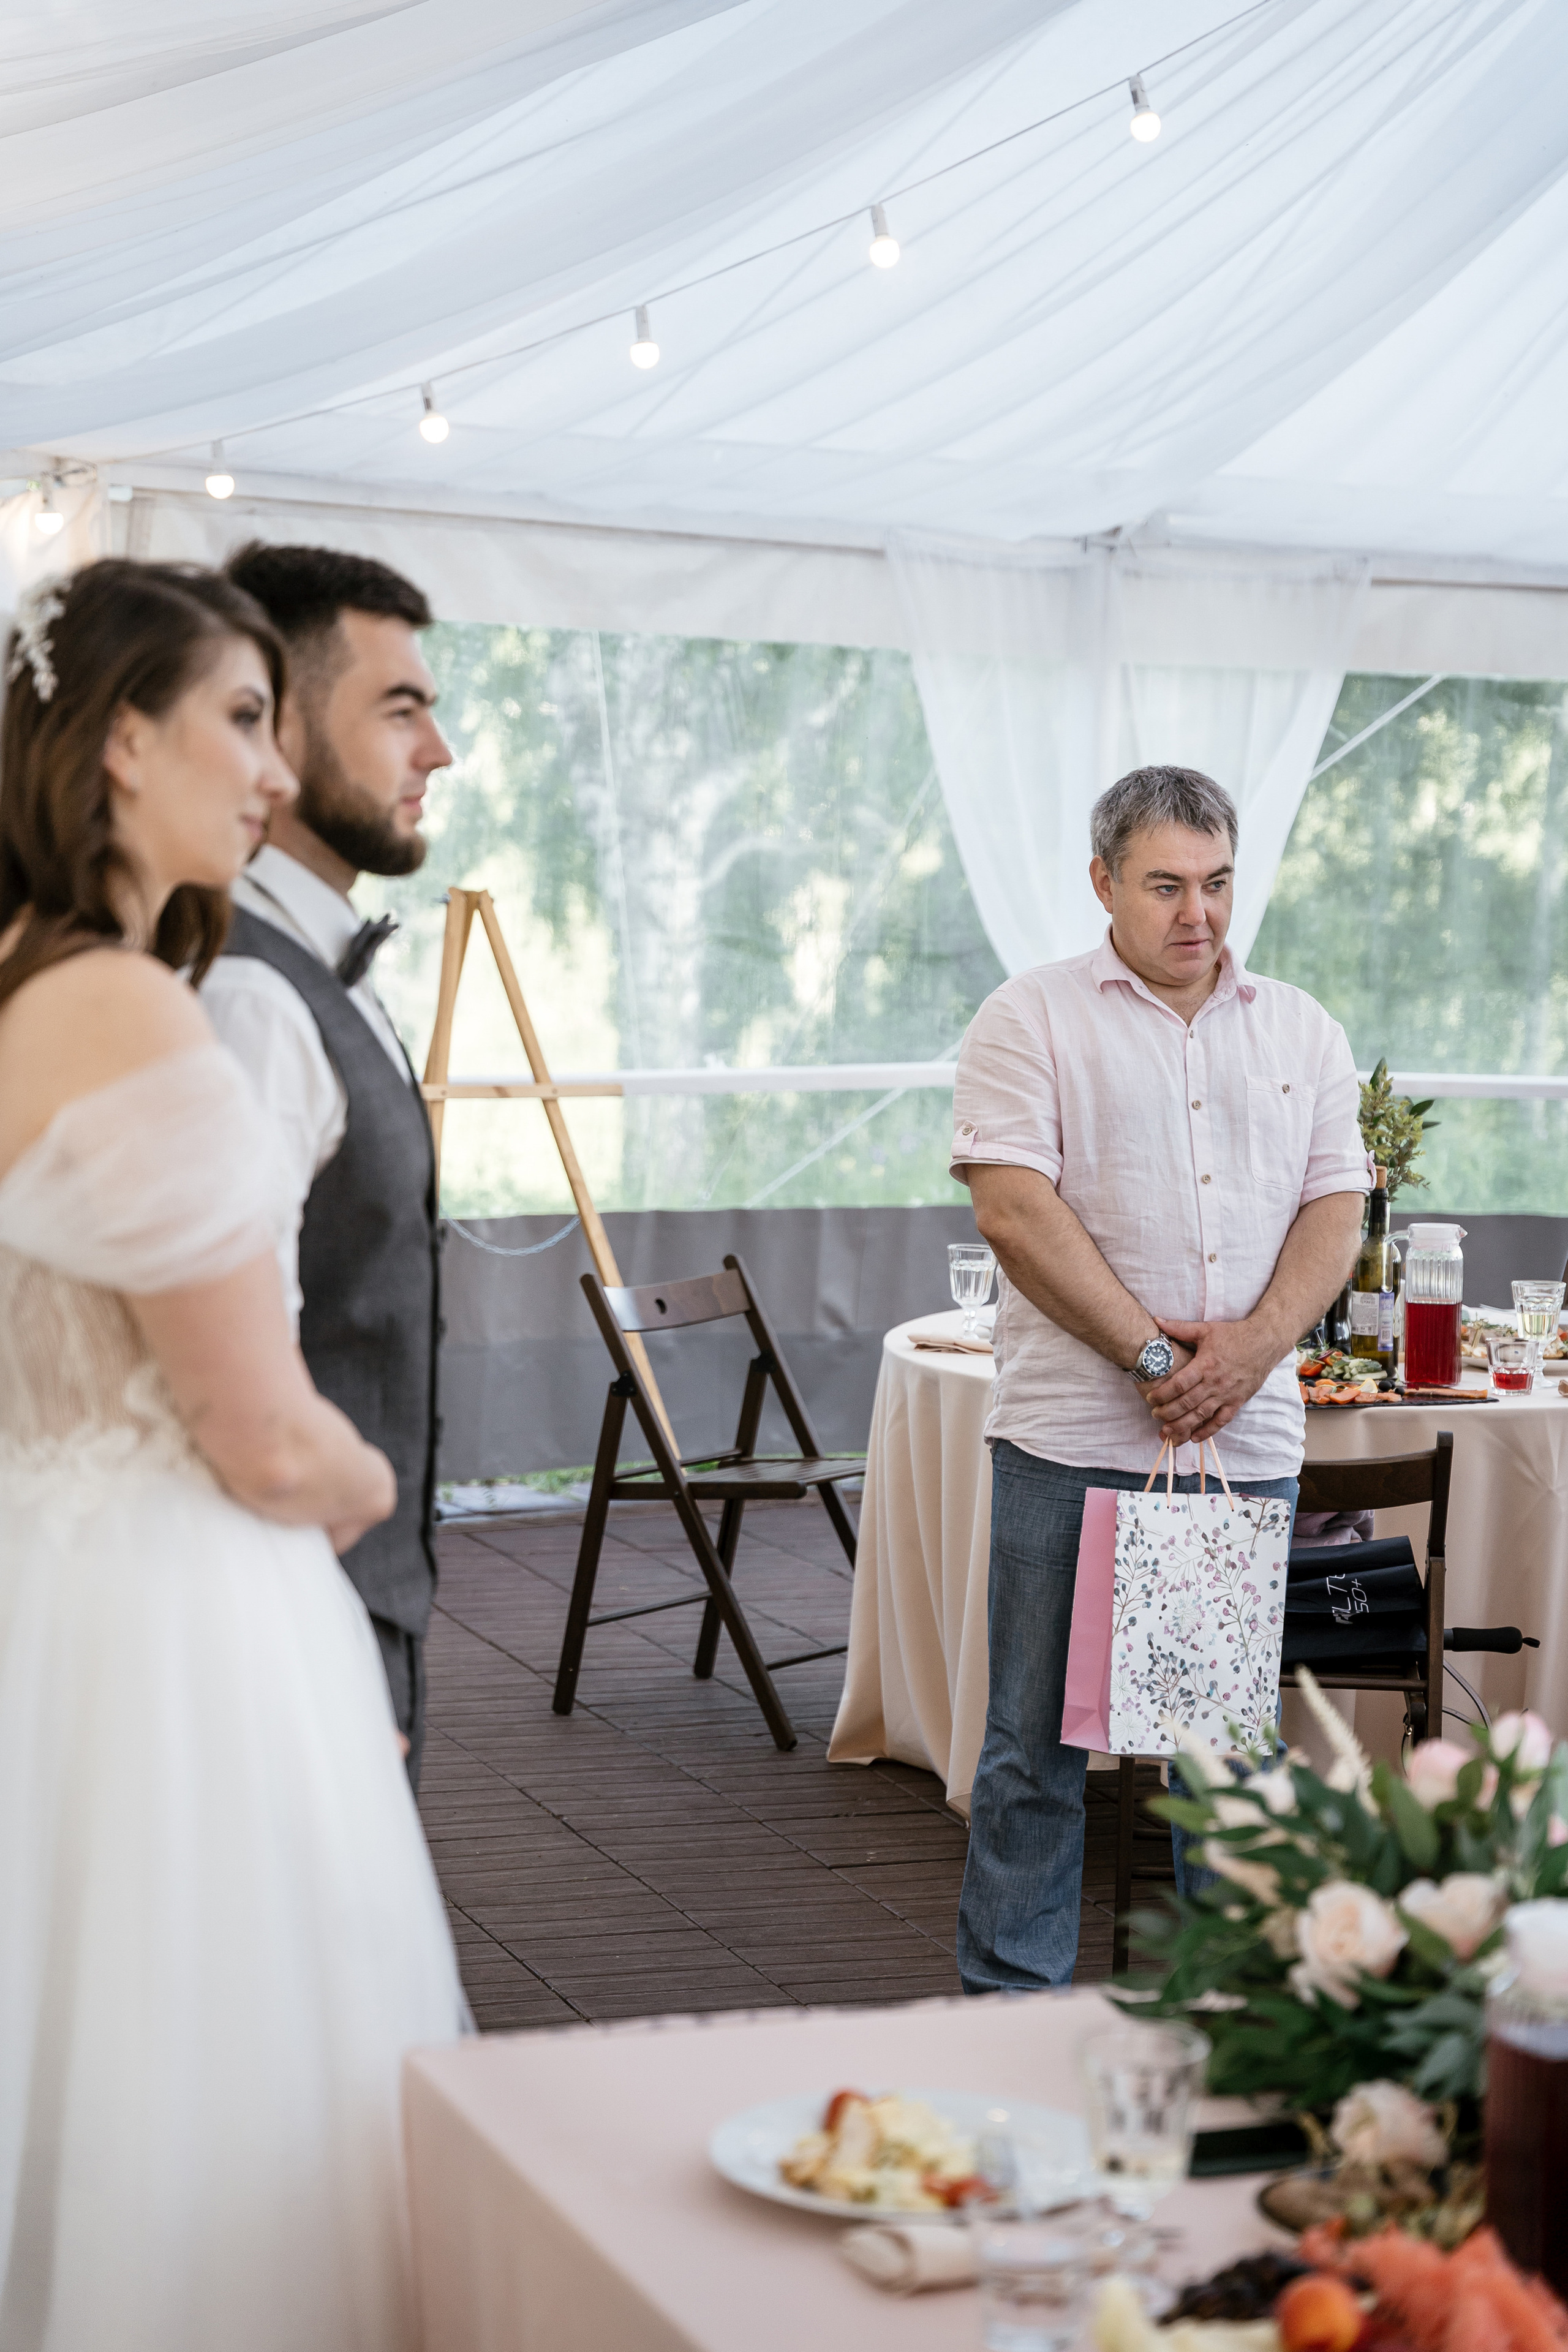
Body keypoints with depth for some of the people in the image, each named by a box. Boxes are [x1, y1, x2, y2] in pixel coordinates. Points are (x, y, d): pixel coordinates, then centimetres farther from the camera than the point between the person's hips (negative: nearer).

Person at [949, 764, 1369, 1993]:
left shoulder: (1303, 1032, 14)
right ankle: (1012, 2005, 12)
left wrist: (1254, 1343, -9)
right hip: (1072, 1441, -4)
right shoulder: (1031, 1018, 0)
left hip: (1250, 1440, 4)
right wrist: (1151, 1354, -13)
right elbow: (1013, 1207, -9)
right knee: (1039, 1742, 1)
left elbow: (1335, 1208, 9)